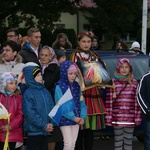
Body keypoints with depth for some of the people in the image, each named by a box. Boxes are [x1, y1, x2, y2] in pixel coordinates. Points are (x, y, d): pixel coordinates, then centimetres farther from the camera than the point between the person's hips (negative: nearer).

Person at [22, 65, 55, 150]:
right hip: (34, 130, -6)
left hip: (46, 130, 6)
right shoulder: (28, 93, -11)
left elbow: (52, 107, 7)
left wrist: (51, 123, -7)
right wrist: (44, 125, -17)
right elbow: (30, 113, -16)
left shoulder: (45, 91, 7)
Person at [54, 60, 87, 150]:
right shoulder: (59, 87, -10)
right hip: (65, 120, -5)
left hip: (77, 119, 6)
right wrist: (73, 117, -17)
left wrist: (82, 117, -9)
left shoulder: (77, 86, 7)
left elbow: (81, 102, 5)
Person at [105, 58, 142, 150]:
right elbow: (109, 102, -3)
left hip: (130, 119, 2)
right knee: (118, 141, 6)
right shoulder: (113, 83, -1)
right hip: (117, 118, -1)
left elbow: (137, 102, 4)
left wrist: (138, 118, 1)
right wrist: (108, 118, -6)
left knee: (129, 141, 10)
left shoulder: (134, 83, 4)